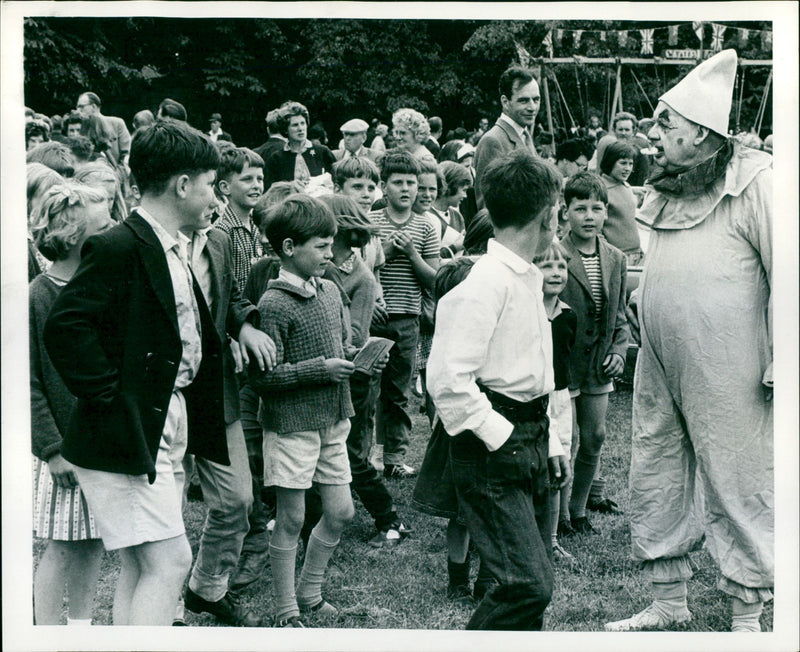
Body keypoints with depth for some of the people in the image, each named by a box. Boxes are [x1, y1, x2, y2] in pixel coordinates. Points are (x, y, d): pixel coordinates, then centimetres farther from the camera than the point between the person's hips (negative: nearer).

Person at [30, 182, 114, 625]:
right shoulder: (37, 298, -12)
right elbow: (29, 385, -12)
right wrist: (53, 449, -15)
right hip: (64, 447, -5)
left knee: (94, 543, 13)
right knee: (62, 549, 2)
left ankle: (81, 622, 28)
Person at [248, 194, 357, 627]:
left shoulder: (330, 291, 8)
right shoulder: (275, 304, -16)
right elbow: (262, 377, -20)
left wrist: (354, 357, 2)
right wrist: (321, 368, -21)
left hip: (332, 421, 7)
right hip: (292, 424, -7)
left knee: (340, 511, 11)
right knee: (291, 518, 2)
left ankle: (309, 591, 31)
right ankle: (286, 611, 15)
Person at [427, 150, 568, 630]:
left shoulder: (527, 278, 16)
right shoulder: (487, 281, -16)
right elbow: (449, 381, -23)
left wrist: (549, 442, 18)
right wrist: (503, 439, -19)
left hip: (529, 441, 10)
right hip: (492, 449, -9)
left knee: (530, 580, 12)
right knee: (530, 584, -14)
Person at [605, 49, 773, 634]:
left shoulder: (756, 183, -11)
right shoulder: (666, 191, 12)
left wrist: (780, 366, -16)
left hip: (725, 374, -8)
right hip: (659, 366, 8)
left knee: (736, 487, 1)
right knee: (656, 479, 13)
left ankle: (747, 618, 14)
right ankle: (670, 603, 28)